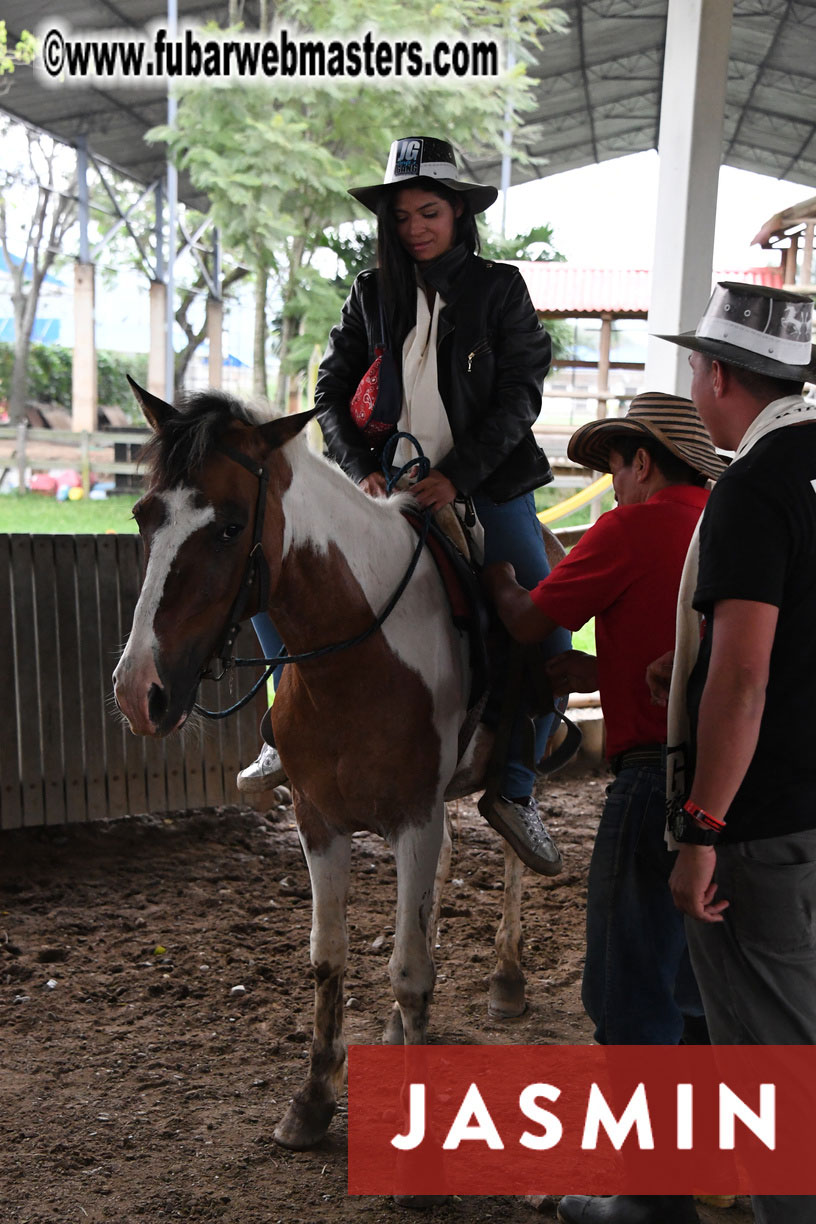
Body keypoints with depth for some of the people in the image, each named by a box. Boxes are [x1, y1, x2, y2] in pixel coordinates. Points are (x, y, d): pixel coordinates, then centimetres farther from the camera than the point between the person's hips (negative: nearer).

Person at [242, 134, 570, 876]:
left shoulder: (499, 288, 2)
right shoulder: (372, 294, 8)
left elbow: (519, 396, -6)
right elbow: (332, 390, 5)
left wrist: (457, 475, -16)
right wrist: (361, 470, -11)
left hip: (484, 488, -2)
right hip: (386, 488, 2)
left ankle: (516, 789, 1)